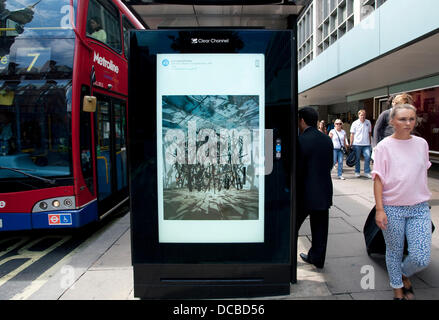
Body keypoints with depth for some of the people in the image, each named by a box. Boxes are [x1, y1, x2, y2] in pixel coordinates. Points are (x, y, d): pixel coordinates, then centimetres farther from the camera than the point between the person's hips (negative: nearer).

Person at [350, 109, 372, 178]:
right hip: (357, 144, -2)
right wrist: (351, 144, -4)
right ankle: (357, 172, 17)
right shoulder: (355, 123, 1)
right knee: (357, 158, 6)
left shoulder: (368, 122, 9)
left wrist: (370, 141, 12)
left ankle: (367, 172, 2)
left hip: (366, 144, 2)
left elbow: (369, 132, 16)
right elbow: (352, 134, 0)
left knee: (368, 157, -7)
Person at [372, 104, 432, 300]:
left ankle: (405, 274, 32)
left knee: (421, 259, -2)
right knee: (394, 252, 12)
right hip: (392, 209, -3)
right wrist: (379, 209, -12)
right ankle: (397, 288, 36)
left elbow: (423, 173, 16)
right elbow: (378, 179, -8)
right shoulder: (384, 146, -7)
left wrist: (423, 199, 17)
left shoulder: (421, 143, 5)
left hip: (419, 208, 3)